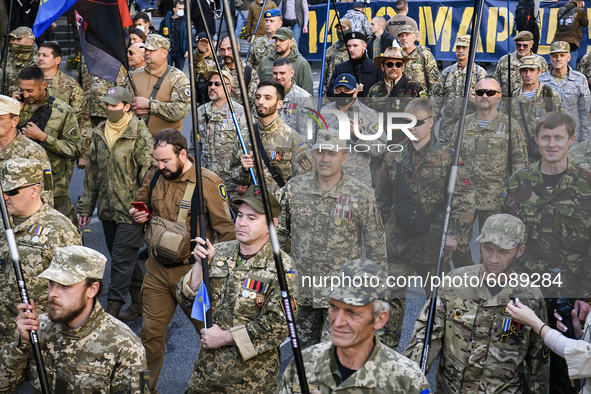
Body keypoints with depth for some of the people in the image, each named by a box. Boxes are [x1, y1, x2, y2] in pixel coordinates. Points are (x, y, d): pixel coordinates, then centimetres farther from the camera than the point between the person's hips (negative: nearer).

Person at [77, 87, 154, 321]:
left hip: (130, 210, -7)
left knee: (121, 259, -4)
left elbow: (148, 175, -13)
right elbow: (92, 172, 16)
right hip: (107, 209, 7)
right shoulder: (100, 134, 10)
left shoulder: (140, 136, -11)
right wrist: (86, 206, 16)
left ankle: (112, 310, 2)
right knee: (125, 257, 15)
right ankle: (140, 303, 29)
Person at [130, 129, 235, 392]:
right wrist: (136, 215, -3)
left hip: (192, 271, -4)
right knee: (151, 331, 10)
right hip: (157, 269, 5)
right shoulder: (153, 176, 3)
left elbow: (226, 230, -12)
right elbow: (140, 202, 21)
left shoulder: (208, 183, -14)